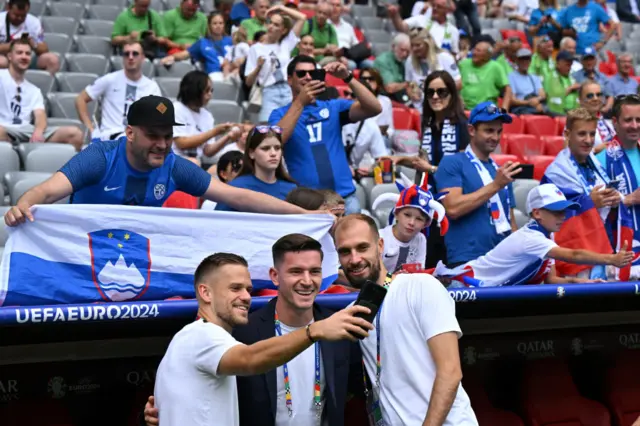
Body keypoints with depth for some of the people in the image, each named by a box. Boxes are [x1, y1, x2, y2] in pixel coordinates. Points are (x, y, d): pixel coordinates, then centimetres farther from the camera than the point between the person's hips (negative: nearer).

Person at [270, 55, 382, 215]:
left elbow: (374, 109, -2)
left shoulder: (333, 107, 11)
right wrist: (300, 102, -21)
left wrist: (348, 77, -13)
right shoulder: (280, 114, 8)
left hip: (344, 196, 2)